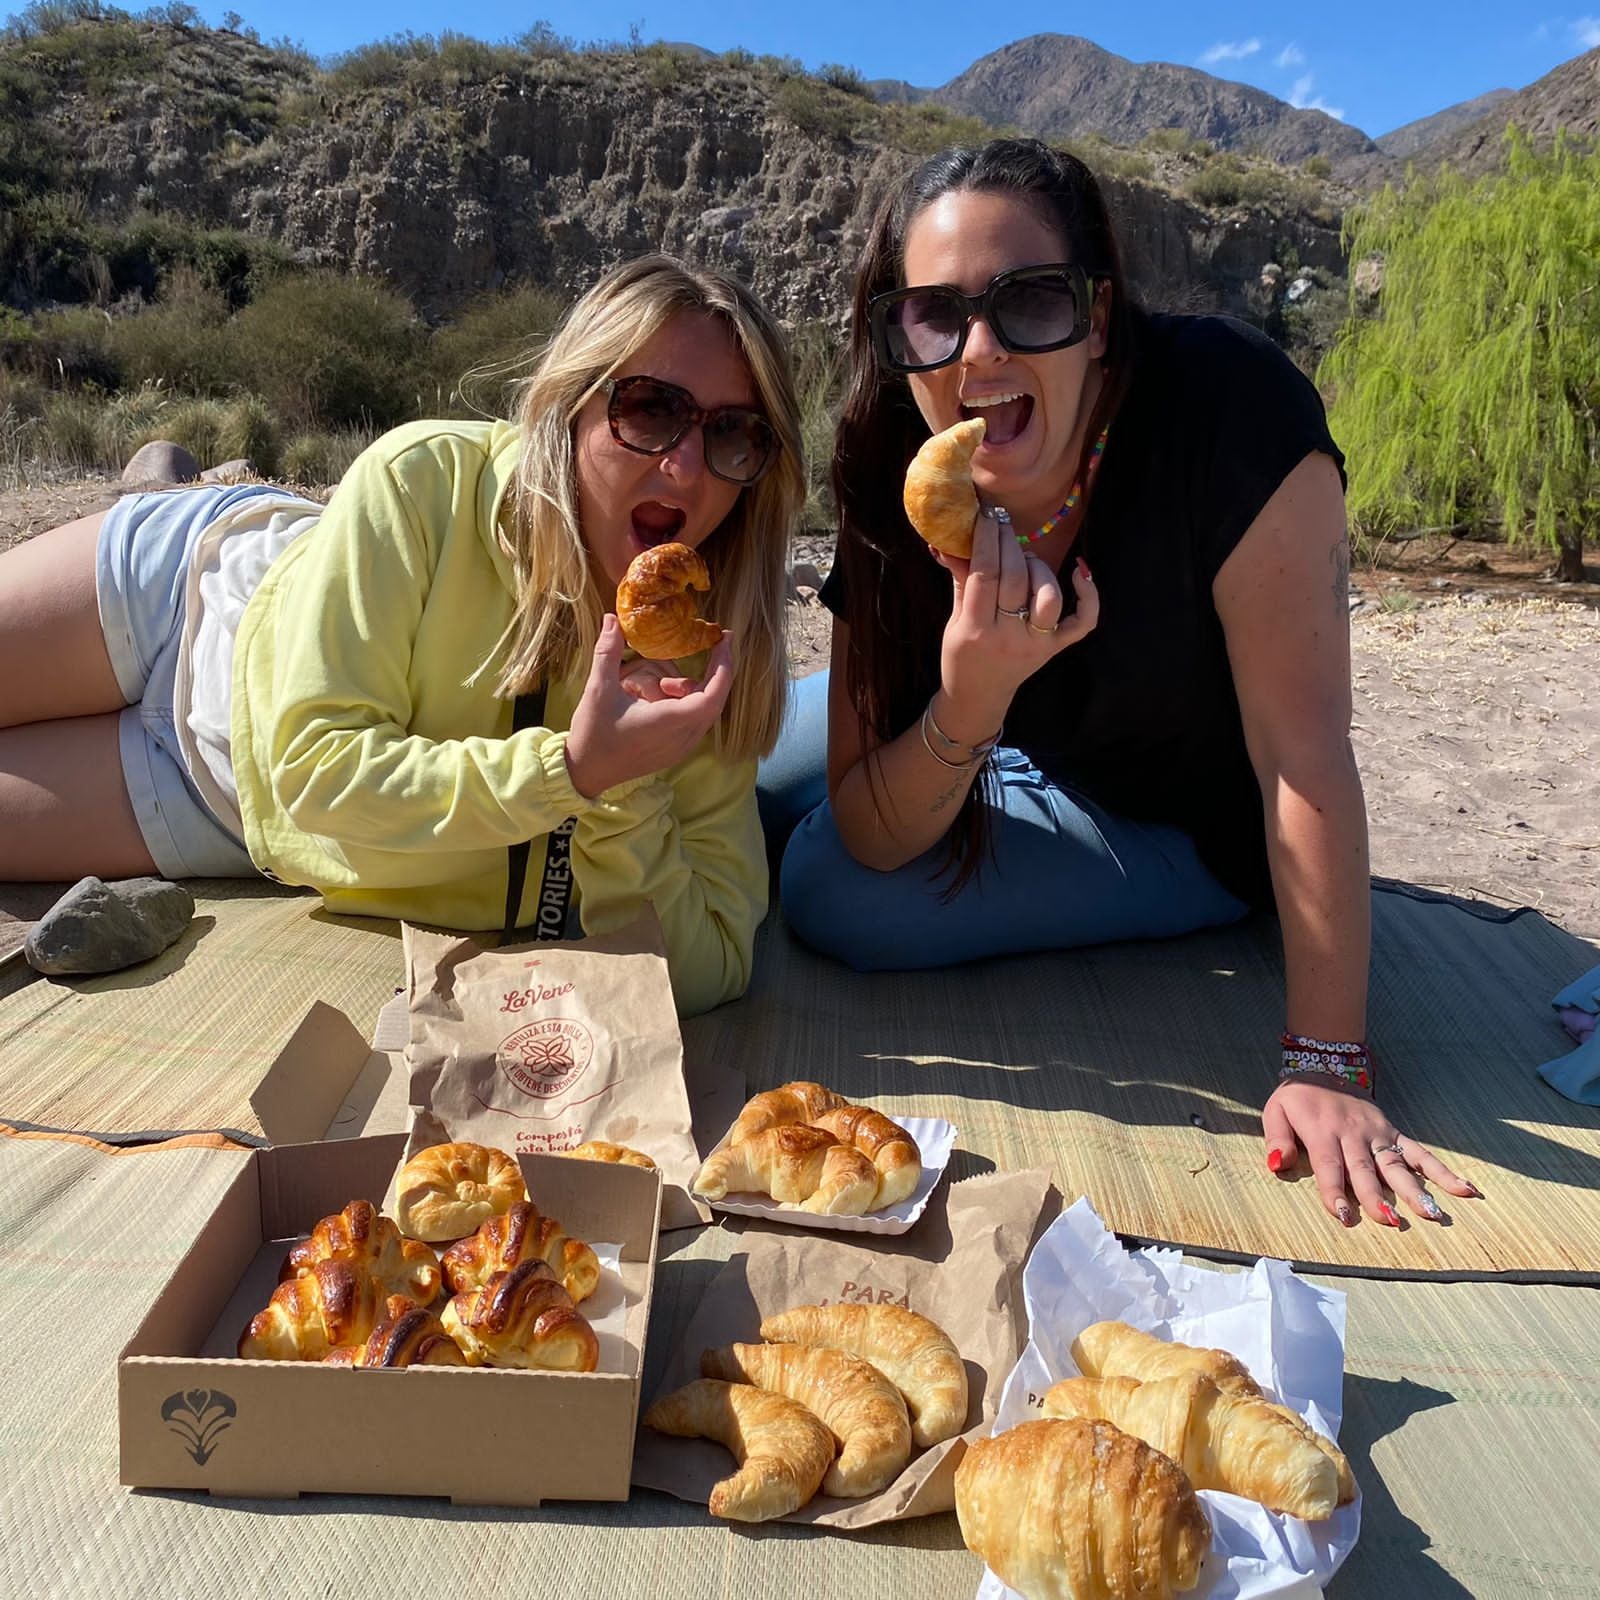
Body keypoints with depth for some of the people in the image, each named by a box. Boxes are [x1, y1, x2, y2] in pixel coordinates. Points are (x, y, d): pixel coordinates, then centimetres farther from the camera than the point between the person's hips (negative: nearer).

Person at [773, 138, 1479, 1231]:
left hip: (1195, 823, -4)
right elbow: (872, 838, -23)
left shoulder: (1232, 411, -35)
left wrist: (1329, 1066, -32)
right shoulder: (894, 484, -22)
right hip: (1024, 747, 5)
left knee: (831, 899, -19)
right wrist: (969, 701, -43)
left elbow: (1303, 752, -33)